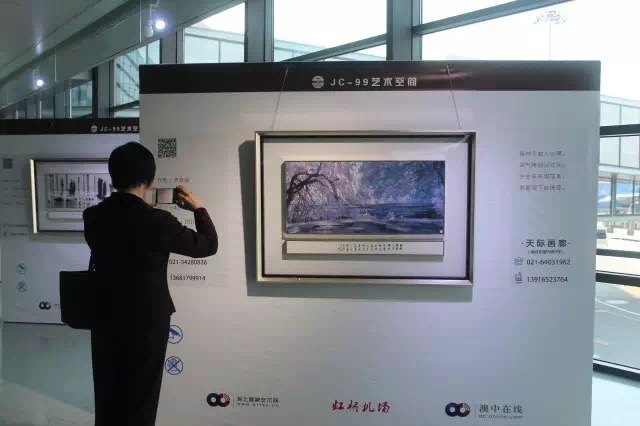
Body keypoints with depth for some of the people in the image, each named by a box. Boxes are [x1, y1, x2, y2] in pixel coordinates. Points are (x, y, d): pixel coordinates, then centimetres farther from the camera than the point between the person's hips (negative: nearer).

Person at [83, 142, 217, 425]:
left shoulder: (93, 216, -5)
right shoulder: (157, 221, -20)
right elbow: (208, 245, -9)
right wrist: (198, 208, 4)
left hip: (106, 320, 5)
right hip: (147, 321, -5)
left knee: (108, 399, 19)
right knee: (139, 402, 13)